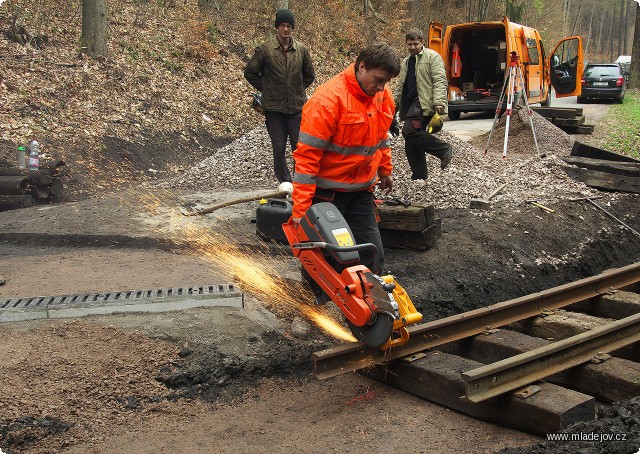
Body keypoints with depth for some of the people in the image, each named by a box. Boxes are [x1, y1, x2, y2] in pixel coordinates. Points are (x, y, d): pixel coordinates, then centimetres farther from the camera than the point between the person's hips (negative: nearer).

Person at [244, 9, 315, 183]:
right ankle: (284, 182, 19)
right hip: (274, 108, -1)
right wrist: (266, 90, 5)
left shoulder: (302, 49, 4)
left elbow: (309, 75, 18)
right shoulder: (264, 49, -4)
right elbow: (250, 73, 6)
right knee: (279, 148, 5)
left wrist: (298, 90, 11)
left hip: (297, 107, 1)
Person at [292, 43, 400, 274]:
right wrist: (301, 207, -23)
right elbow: (306, 155, -22)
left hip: (362, 190, 7)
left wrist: (385, 170, 28)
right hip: (327, 192, -6)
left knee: (372, 257, 7)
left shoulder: (384, 96, 1)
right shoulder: (327, 99, -21)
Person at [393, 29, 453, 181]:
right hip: (409, 104, 8)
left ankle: (445, 150, -14)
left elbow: (440, 81, -11)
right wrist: (394, 103, 25)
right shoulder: (406, 62, 24)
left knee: (410, 131, -27)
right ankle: (419, 177, 12)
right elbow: (400, 85, 32)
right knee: (411, 145, 4)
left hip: (423, 103, -8)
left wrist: (439, 102, -23)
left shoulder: (432, 57, -1)